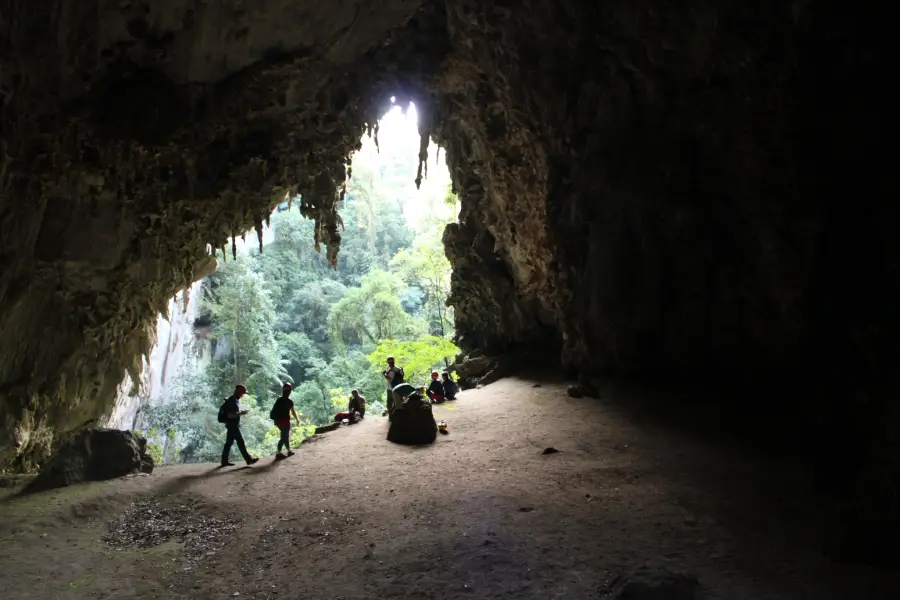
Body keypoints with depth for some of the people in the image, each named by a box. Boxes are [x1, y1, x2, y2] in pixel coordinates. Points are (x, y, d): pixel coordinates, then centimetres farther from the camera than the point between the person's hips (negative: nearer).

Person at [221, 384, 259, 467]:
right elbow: (230, 415, -23)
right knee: (240, 442, -6)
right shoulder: (231, 401, -18)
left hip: (233, 425, 10)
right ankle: (249, 459, -2)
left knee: (229, 443, 11)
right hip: (232, 425, -10)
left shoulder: (235, 400, 13)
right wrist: (240, 413, -20)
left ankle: (224, 461, 15)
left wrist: (241, 412, 11)